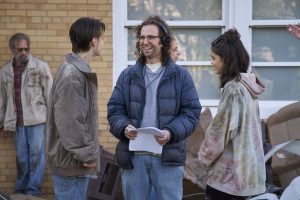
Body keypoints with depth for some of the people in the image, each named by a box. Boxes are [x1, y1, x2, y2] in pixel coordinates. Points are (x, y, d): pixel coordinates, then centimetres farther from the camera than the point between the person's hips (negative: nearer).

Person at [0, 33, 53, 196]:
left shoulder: (40, 66, -2)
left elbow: (49, 94, -1)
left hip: (37, 119, -3)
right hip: (17, 122, 3)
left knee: (36, 155, -1)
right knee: (21, 158, 9)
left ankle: (33, 190, 8)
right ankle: (20, 190, 19)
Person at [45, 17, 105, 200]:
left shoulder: (80, 71, 11)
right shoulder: (71, 75, -21)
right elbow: (70, 124, -25)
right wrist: (88, 155, -17)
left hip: (76, 159, 10)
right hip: (72, 162, -10)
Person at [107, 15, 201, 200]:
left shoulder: (181, 75, 3)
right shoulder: (127, 75, 10)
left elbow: (191, 112, -1)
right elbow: (114, 110, 6)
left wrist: (171, 132, -18)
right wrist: (124, 127, -15)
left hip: (168, 156, -2)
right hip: (133, 155, 2)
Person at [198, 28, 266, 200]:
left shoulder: (233, 88, -16)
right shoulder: (247, 85, 12)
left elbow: (223, 128, -17)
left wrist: (205, 155, -2)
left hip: (230, 170, -9)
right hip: (245, 166, 9)